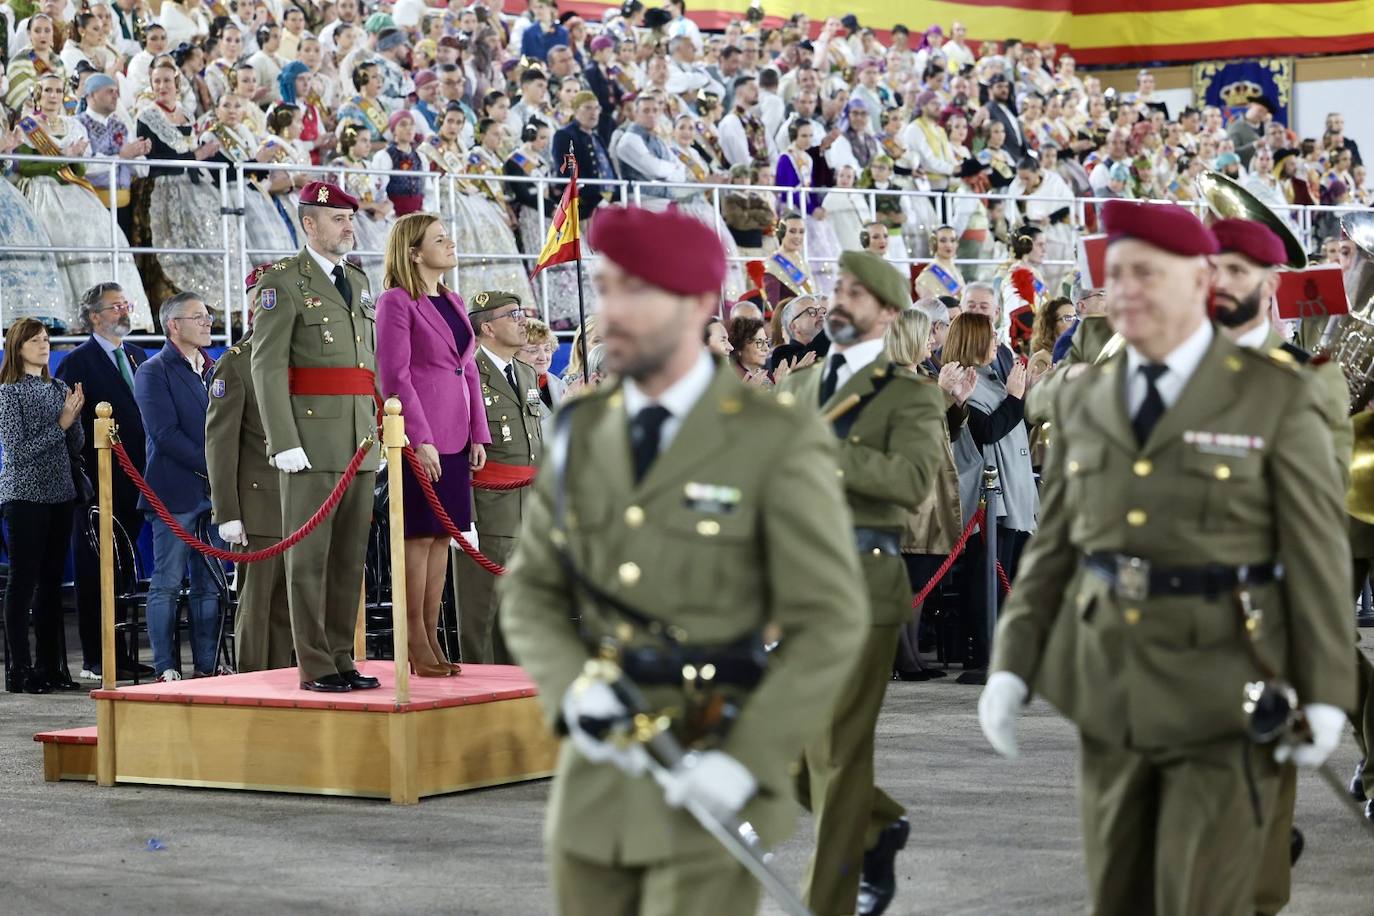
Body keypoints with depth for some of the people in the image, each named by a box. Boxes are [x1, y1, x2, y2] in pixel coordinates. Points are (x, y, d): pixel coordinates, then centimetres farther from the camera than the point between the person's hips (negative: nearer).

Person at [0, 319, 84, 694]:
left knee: (51, 582, 8)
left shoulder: (58, 389, 12)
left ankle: (49, 665, 14)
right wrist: (59, 423, -13)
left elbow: (76, 448, 12)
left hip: (59, 494, 6)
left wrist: (74, 417, -6)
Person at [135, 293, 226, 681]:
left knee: (209, 586, 7)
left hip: (213, 493, 6)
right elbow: (165, 433, -13)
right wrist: (212, 468, -15)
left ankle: (207, 665, 10)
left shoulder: (213, 370, 17)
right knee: (167, 584, -3)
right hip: (175, 493, -6)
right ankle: (166, 668, -1)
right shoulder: (154, 372, -4)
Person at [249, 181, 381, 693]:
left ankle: (342, 658, 13)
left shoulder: (359, 282, 18)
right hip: (310, 445, -7)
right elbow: (267, 367, -10)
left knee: (350, 556, 8)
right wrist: (284, 442, -17)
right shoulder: (283, 284, -4)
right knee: (309, 556, -3)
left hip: (361, 446, 7)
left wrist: (380, 434, 14)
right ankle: (315, 666, -1)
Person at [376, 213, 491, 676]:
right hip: (421, 437, -7)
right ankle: (416, 643, 0)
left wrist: (478, 435, 10)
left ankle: (431, 635, 12)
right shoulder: (396, 302, -7)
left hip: (455, 439, 7)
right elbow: (394, 375, -12)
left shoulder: (453, 302, 16)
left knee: (443, 536, 8)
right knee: (420, 536, -5)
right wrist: (420, 440, -17)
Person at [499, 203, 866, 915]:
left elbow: (829, 627, -10)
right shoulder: (583, 431, 6)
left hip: (710, 783, -5)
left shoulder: (780, 443, -9)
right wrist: (573, 690, -11)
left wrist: (746, 762, -18)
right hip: (597, 771, 5)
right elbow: (531, 591, 9)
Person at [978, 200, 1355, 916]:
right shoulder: (1084, 400, 8)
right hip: (1105, 684, 5)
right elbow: (1054, 543, 9)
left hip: (1222, 691, -4)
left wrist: (1324, 695, -8)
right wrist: (1011, 666, 1)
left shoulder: (1278, 397, -5)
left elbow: (1317, 553, -5)